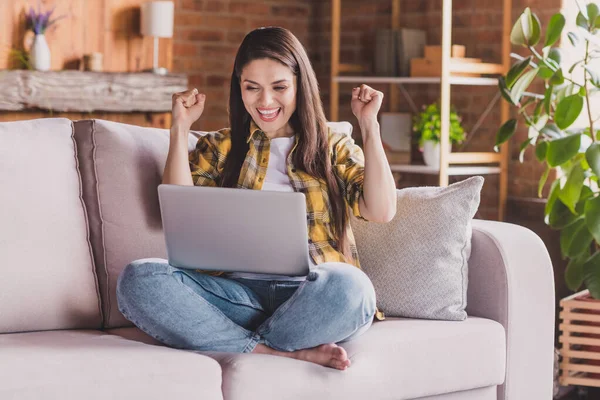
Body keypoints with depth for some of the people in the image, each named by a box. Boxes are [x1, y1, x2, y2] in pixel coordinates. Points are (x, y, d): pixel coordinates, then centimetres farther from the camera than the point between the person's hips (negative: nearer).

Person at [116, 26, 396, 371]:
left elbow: (381, 211, 3)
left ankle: (245, 347, -17)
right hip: (239, 292, 2)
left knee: (348, 285, -39)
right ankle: (291, 353, -29)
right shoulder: (219, 148, 22)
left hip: (311, 297, -2)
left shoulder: (333, 148, 19)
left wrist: (370, 125, 3)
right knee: (139, 279, -28)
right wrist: (180, 128, 5)